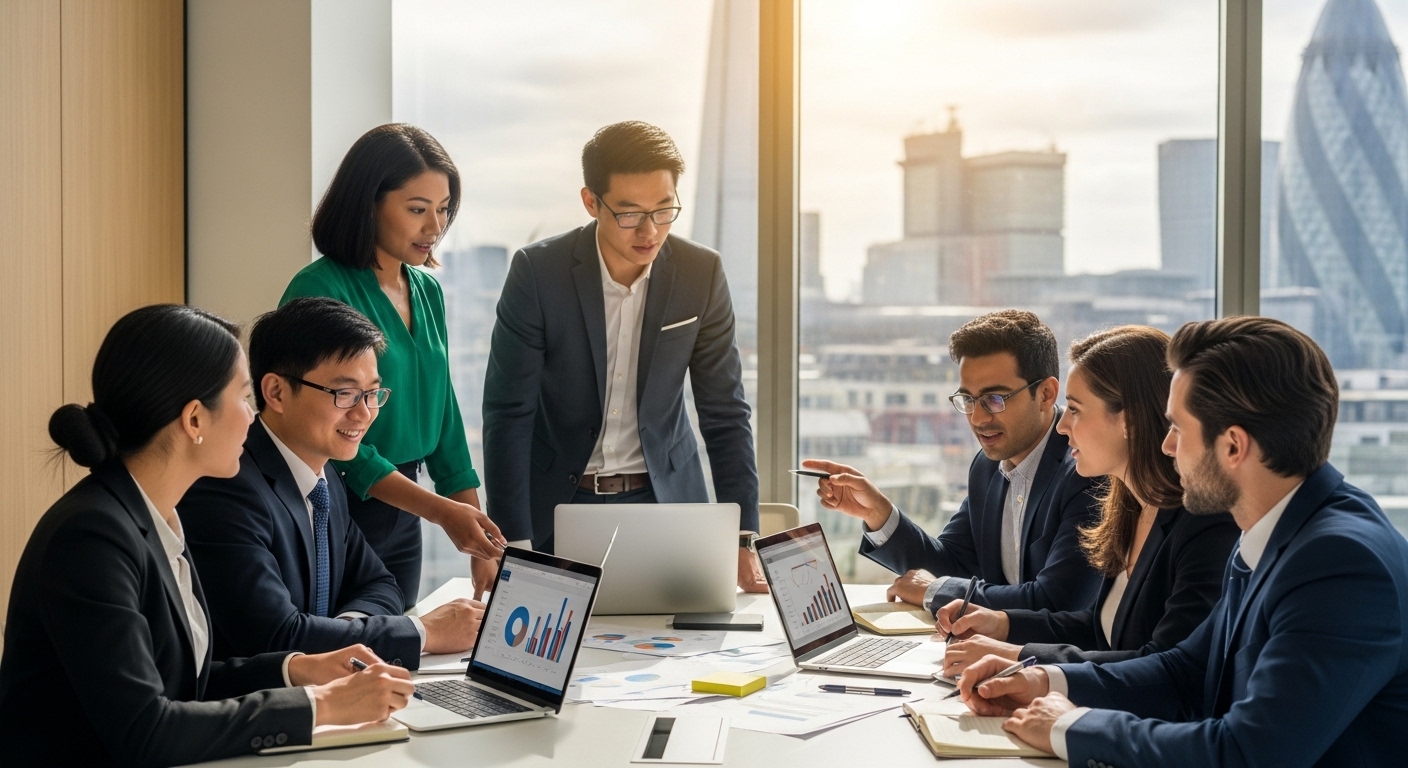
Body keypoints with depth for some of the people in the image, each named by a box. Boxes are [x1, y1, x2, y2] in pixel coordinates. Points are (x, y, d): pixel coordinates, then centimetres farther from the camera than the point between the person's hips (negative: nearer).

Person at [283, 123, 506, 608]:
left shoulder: (428, 292, 8)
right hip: (338, 510, -7)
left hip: (404, 520, 7)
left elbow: (444, 418, 11)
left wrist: (483, 548, 4)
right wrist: (440, 511, -25)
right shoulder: (320, 290, -14)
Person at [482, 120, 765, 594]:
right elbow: (508, 412, -13)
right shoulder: (537, 271, -14)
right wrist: (512, 545, -20)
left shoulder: (701, 274, -7)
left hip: (665, 500, 2)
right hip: (558, 502, -1)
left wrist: (744, 540, -11)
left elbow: (725, 413, -4)